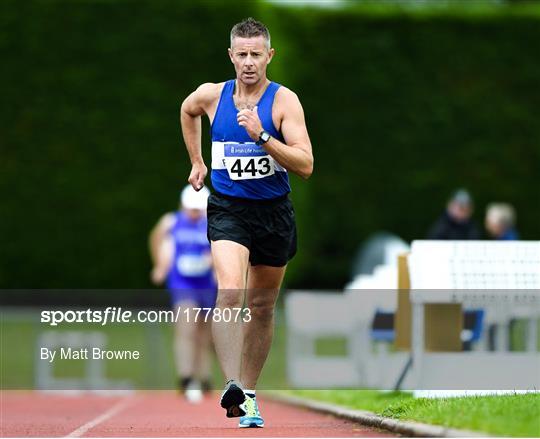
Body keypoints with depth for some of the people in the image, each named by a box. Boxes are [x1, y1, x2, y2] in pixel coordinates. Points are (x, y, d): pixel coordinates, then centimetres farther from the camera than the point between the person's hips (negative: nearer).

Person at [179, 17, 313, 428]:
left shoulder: (284, 101, -10)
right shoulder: (211, 95, -2)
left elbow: (306, 165, -18)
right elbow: (187, 110, 24)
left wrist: (262, 136, -28)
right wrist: (197, 161, 25)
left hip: (274, 212, 1)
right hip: (227, 209, 0)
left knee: (261, 306, 11)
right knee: (230, 290, -25)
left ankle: (248, 394, 26)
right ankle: (232, 385, -35)